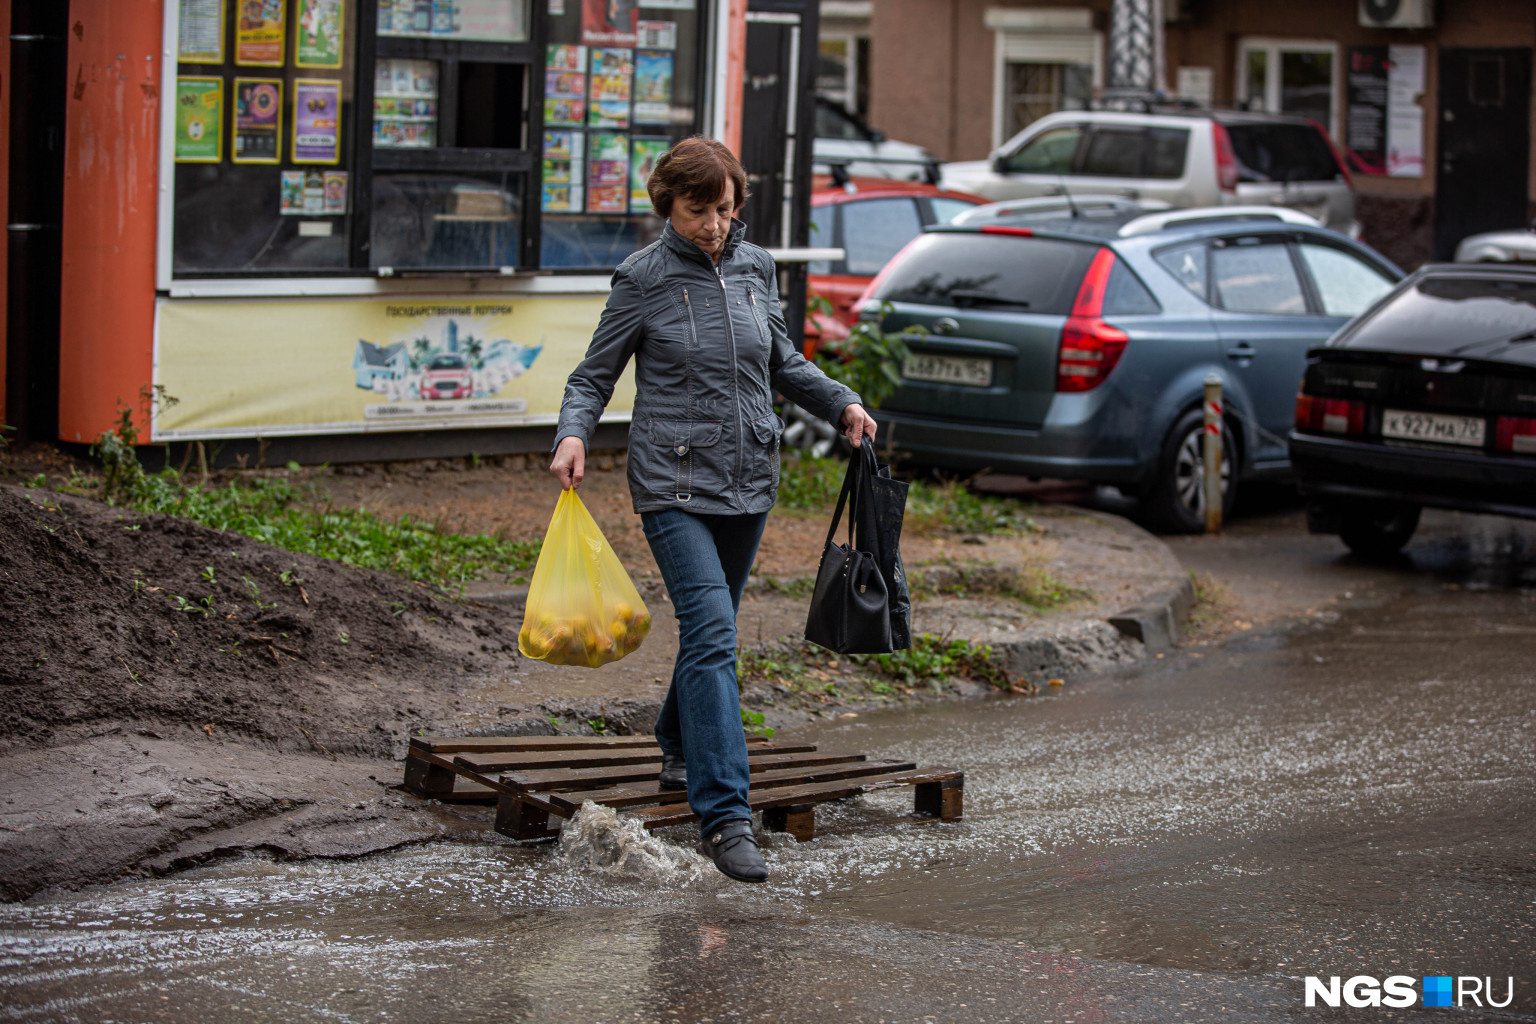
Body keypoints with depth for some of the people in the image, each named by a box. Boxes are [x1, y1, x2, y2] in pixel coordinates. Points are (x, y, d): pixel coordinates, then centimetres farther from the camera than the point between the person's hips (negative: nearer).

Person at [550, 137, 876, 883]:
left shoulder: (754, 268, 7)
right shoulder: (643, 279, -6)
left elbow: (781, 361, 22)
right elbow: (594, 375, -1)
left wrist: (841, 404, 9)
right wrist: (573, 434, -19)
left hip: (748, 481, 5)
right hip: (674, 484, -5)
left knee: (712, 626, 19)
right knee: (711, 632, -18)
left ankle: (680, 746, 47)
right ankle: (724, 817, -23)